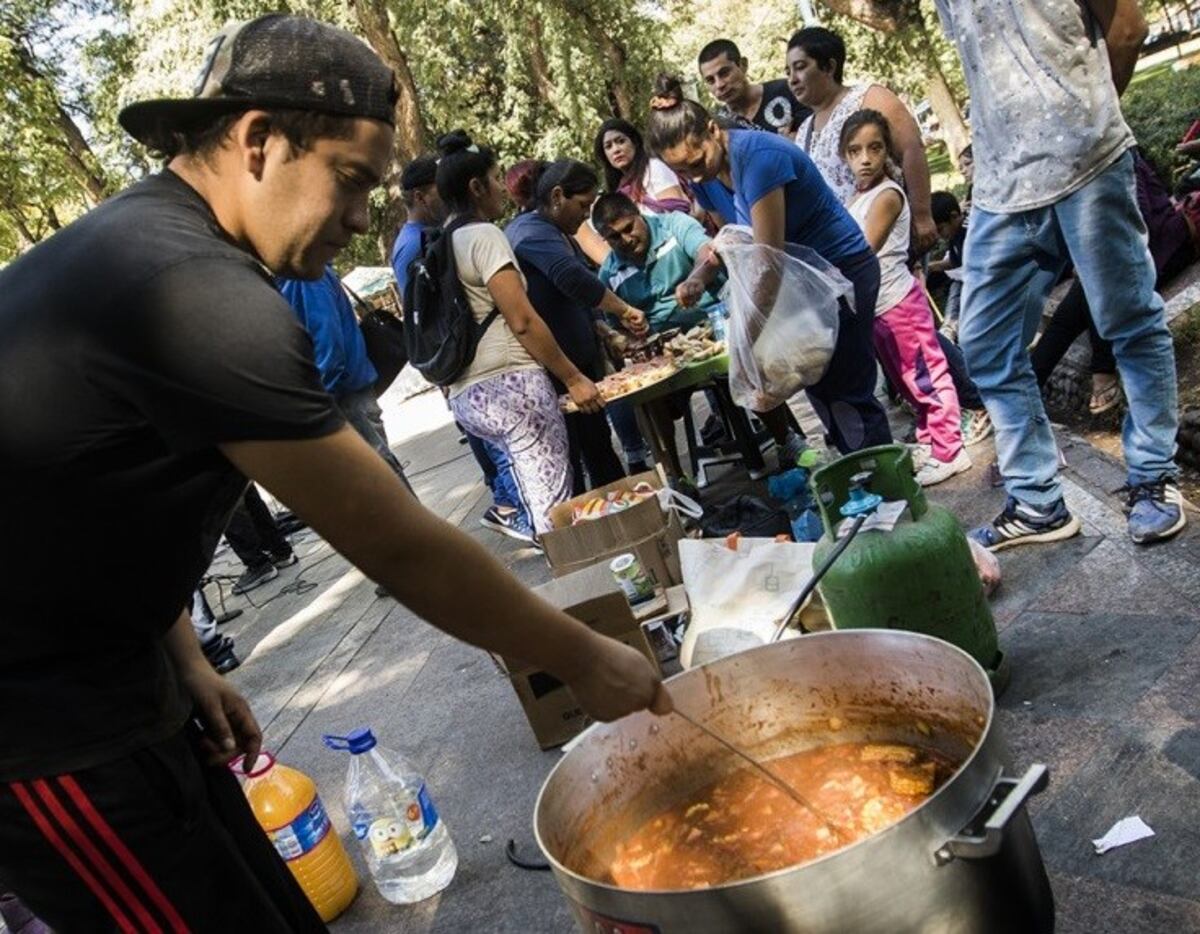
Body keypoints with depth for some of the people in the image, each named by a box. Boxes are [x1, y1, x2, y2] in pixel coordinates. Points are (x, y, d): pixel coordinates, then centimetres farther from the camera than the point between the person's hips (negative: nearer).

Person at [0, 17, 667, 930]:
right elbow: (399, 546, -24)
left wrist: (185, 663, 11)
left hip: (105, 677, 9)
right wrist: (582, 658, -12)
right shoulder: (198, 292, -26)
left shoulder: (135, 239, 7)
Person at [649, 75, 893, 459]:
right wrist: (700, 275, -8)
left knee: (845, 392, -7)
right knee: (821, 387, 11)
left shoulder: (757, 156, -29)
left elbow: (770, 254, -30)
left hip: (842, 269, -8)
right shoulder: (705, 177, -4)